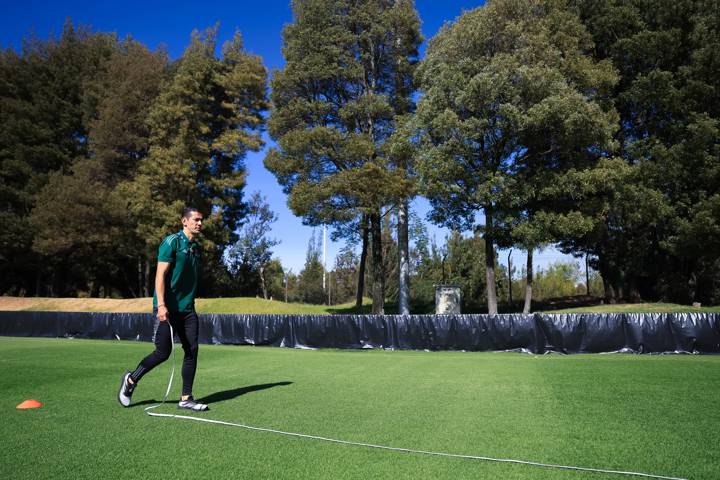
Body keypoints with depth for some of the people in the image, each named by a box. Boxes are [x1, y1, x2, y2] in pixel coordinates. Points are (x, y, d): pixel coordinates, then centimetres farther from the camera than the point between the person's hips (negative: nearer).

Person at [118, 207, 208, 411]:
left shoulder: (196, 247, 13)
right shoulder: (172, 242, -9)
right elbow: (160, 274, -15)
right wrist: (161, 304, -22)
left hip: (187, 309, 7)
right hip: (167, 308, -7)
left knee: (192, 350, 1)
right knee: (163, 352, -4)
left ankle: (186, 399, 10)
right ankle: (131, 380, 22)